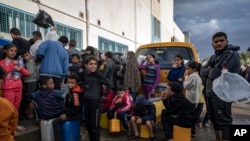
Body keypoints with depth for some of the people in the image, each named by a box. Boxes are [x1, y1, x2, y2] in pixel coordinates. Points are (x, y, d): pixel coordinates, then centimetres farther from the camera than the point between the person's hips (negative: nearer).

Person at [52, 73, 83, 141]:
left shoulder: (75, 93, -22)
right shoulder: (71, 91, 9)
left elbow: (77, 107, -23)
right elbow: (68, 105, 20)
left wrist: (66, 114, -16)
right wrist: (64, 112, 5)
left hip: (75, 115, -10)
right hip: (71, 112, 10)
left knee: (55, 122, -17)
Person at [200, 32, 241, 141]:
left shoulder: (231, 54, -14)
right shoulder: (214, 56, 15)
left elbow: (215, 74, -22)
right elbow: (202, 72, 10)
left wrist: (210, 70, -1)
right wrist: (211, 70, -9)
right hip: (210, 93, 9)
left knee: (223, 121, -4)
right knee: (214, 118, 19)